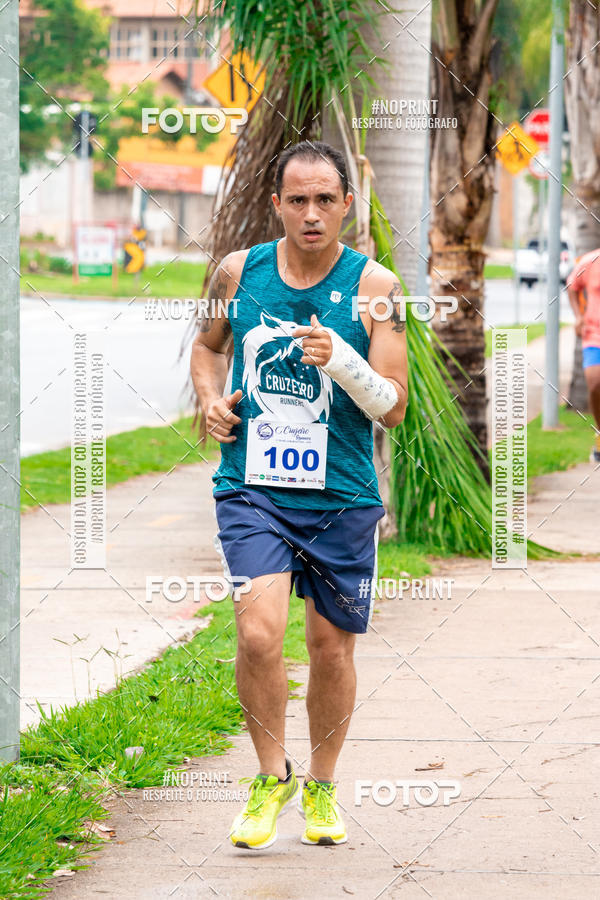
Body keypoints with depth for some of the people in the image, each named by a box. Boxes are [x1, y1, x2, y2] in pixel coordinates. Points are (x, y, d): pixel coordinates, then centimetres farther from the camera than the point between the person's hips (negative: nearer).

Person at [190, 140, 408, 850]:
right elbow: (207, 344, 22)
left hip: (342, 498, 0)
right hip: (251, 490, 0)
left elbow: (393, 408, -6)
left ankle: (321, 786, 32)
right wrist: (210, 397, 2)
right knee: (259, 633, -18)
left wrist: (341, 362, -24)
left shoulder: (374, 286, -5)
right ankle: (271, 776, 4)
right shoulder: (238, 271, 1)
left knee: (331, 645, 9)